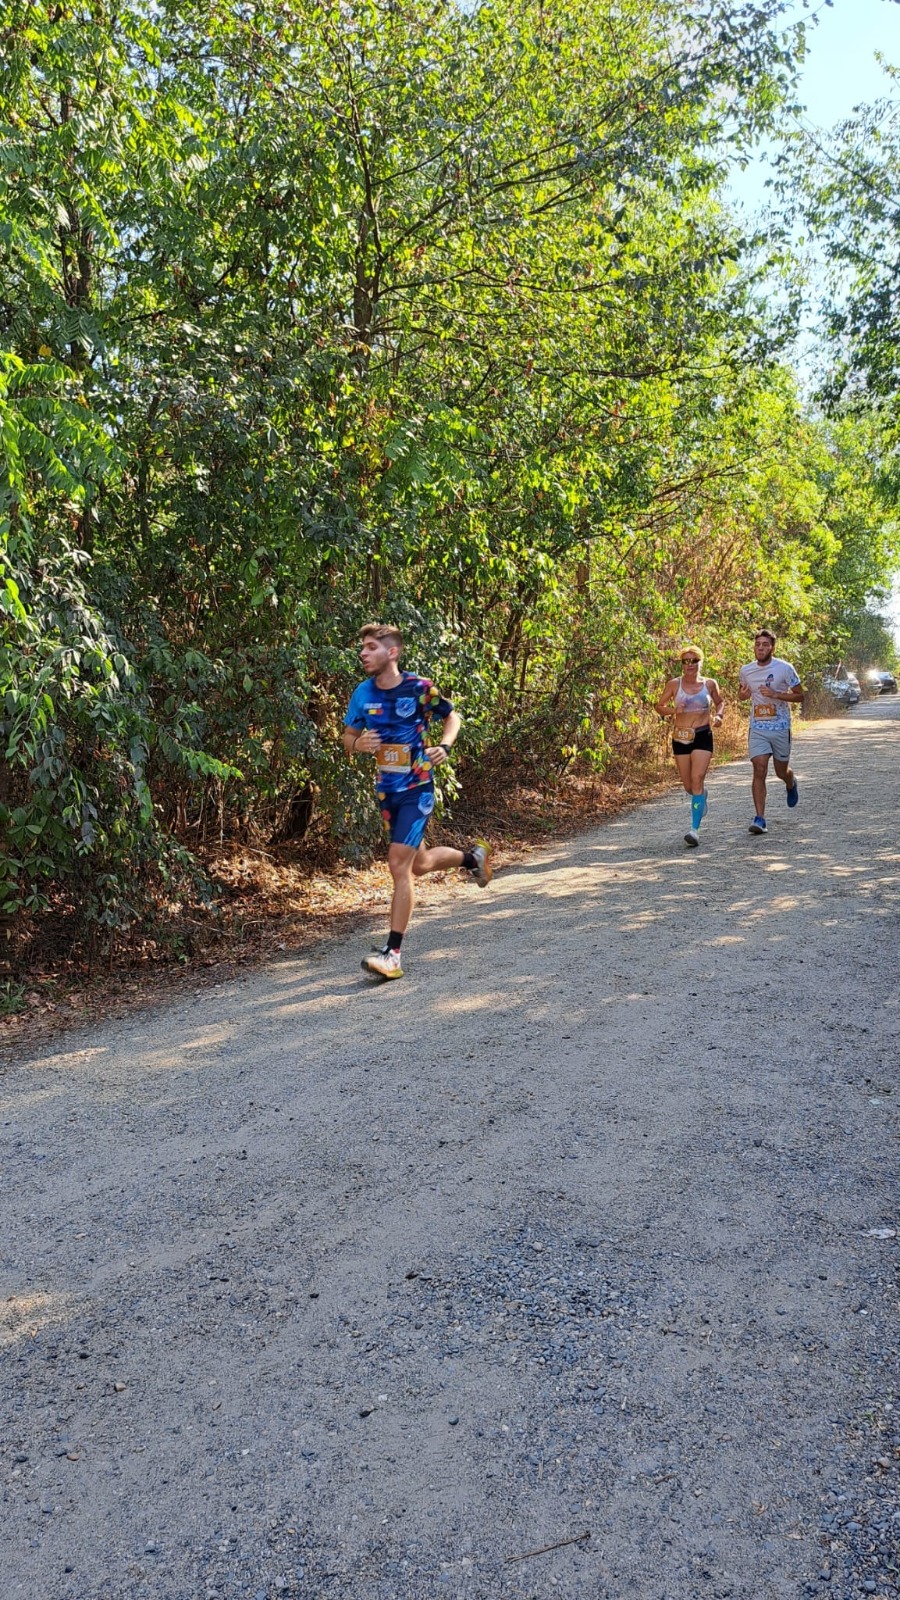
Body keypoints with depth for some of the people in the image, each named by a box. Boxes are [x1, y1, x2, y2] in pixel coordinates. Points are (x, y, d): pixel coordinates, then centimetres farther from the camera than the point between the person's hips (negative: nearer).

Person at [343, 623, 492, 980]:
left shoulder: (420, 689, -11)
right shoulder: (363, 693, -1)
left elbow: (452, 717, 5)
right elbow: (348, 737, 9)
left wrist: (444, 746, -14)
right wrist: (358, 744, -15)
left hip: (417, 788, -6)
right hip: (386, 790, 6)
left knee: (399, 864, -15)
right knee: (419, 864, 20)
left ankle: (393, 954, -11)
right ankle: (472, 857, 50)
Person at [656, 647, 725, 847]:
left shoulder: (710, 684, 3)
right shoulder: (674, 684, 0)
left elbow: (720, 702, 19)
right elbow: (659, 706, 6)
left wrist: (718, 715, -1)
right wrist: (674, 710, -14)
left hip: (703, 737, -2)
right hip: (680, 738, 2)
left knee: (697, 779, -17)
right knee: (688, 785, 9)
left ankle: (694, 829, -20)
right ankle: (703, 796, 48)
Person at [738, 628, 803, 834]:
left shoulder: (785, 668, -8)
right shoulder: (746, 671, 2)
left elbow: (799, 696, -4)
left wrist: (775, 694, -19)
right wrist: (743, 694, -5)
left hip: (781, 728, -1)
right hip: (757, 729, 1)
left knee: (781, 772, 13)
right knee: (759, 771, -11)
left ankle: (791, 785, 51)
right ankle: (760, 819, -11)